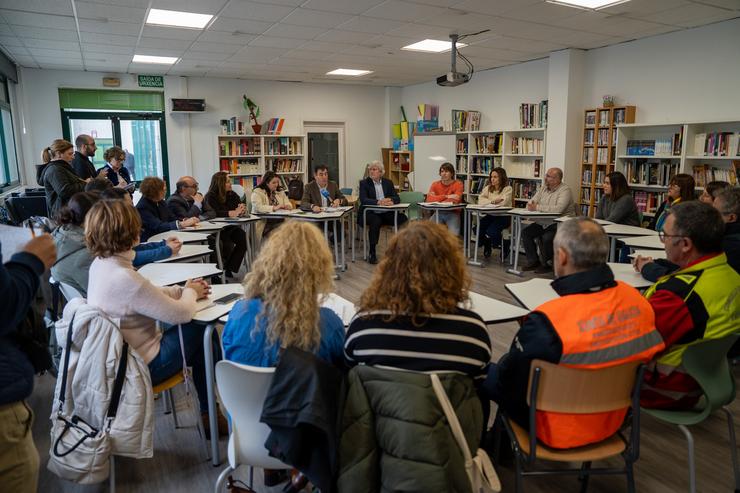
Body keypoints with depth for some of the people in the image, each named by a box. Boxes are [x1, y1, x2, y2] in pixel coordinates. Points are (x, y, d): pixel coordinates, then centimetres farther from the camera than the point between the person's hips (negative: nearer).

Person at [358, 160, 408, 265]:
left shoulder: (388, 182, 14)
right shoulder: (364, 183, 3)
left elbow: (397, 198, 4)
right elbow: (363, 200, -13)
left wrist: (391, 201, -21)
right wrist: (378, 202, -29)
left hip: (386, 214, 4)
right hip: (370, 213, -3)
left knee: (403, 219, -21)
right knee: (376, 221, -37)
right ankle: (372, 253, -27)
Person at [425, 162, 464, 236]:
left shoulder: (458, 184, -2)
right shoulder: (435, 184, 6)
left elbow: (456, 200, -17)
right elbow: (429, 199, -11)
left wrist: (437, 199, -13)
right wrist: (447, 196, -16)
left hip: (452, 213, -2)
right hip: (438, 213, 2)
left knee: (454, 234, -26)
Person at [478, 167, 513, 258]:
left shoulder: (508, 189, -4)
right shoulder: (488, 188, 12)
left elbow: (503, 202, -20)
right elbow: (480, 201, -4)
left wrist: (490, 201, -8)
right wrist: (493, 201, -17)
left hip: (503, 216, -5)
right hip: (490, 215, 5)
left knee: (491, 231, -27)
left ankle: (504, 246, 5)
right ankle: (487, 247, 11)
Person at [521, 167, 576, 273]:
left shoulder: (565, 190, -13)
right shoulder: (543, 189, 11)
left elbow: (558, 209, -29)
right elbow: (530, 203, 11)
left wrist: (537, 207, -23)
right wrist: (531, 206, -16)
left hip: (561, 224, -8)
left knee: (547, 237, -31)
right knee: (525, 232, -7)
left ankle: (548, 264, -5)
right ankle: (533, 261, 5)